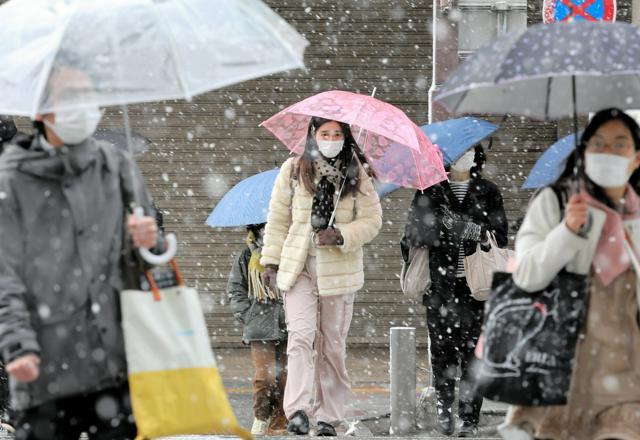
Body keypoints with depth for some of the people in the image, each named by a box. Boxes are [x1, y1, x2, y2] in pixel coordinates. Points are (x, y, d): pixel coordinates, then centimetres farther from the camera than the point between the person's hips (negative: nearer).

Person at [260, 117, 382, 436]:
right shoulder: (293, 171, 5)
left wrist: (341, 235, -15)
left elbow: (372, 220, 2)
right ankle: (298, 410, -24)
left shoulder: (357, 176, 4)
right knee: (301, 335, -17)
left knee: (332, 344, 5)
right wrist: (271, 260, 5)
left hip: (340, 269, 1)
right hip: (298, 267, -1)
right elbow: (278, 219, 9)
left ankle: (328, 415, 13)